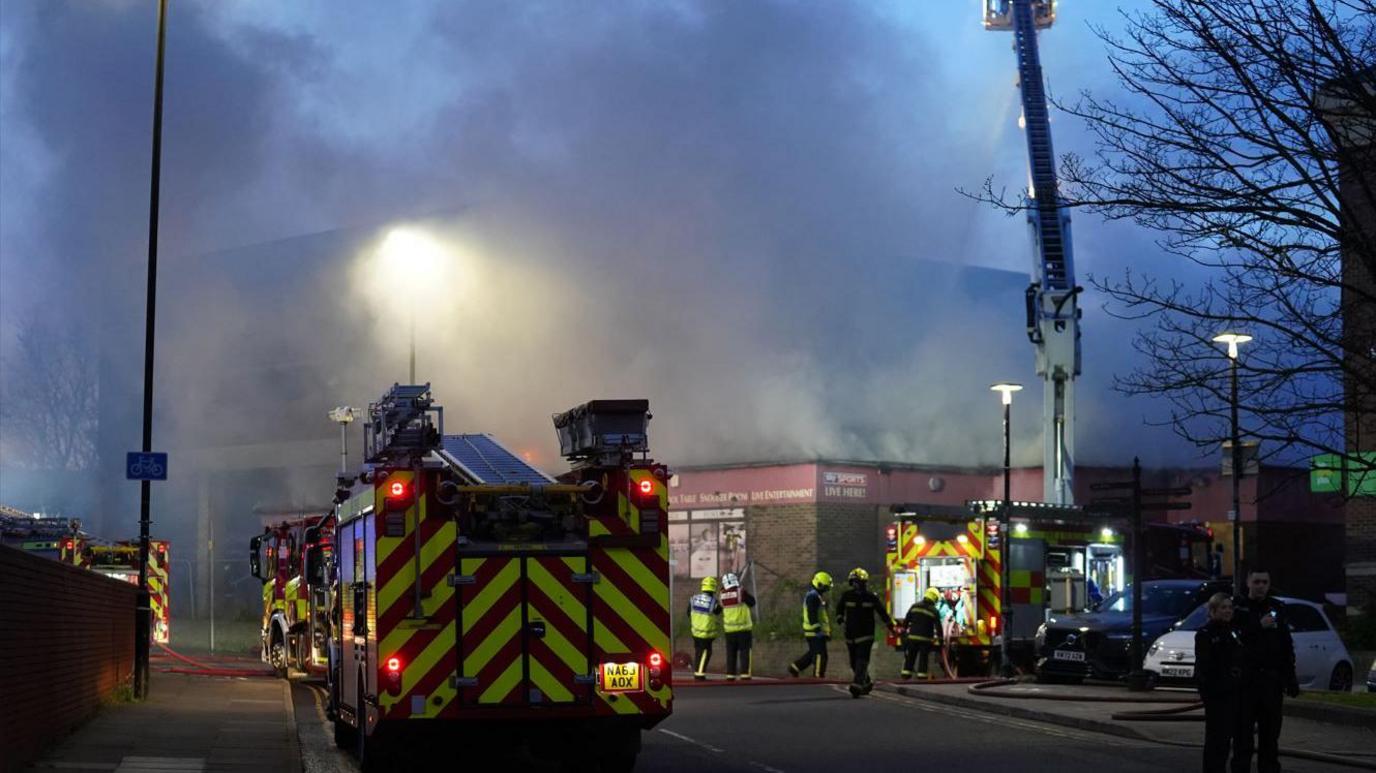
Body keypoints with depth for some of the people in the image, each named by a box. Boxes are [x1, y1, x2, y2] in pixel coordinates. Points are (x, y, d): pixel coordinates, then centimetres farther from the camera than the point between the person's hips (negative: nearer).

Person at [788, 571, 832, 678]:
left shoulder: (814, 595, 18)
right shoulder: (813, 597, -16)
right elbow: (812, 616, -23)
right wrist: (818, 630, -24)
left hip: (813, 631, 11)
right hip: (815, 632, -11)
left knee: (813, 653, 18)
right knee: (820, 655, -6)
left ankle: (795, 667, 21)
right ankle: (818, 676, -3)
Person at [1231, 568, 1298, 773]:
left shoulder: (1277, 608, 12)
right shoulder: (1237, 607, 1)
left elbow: (1287, 647, 12)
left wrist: (1290, 679, 8)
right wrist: (1258, 626, -20)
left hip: (1272, 680, 3)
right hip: (1245, 679, -3)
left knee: (1270, 732, 8)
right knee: (1243, 731, -4)